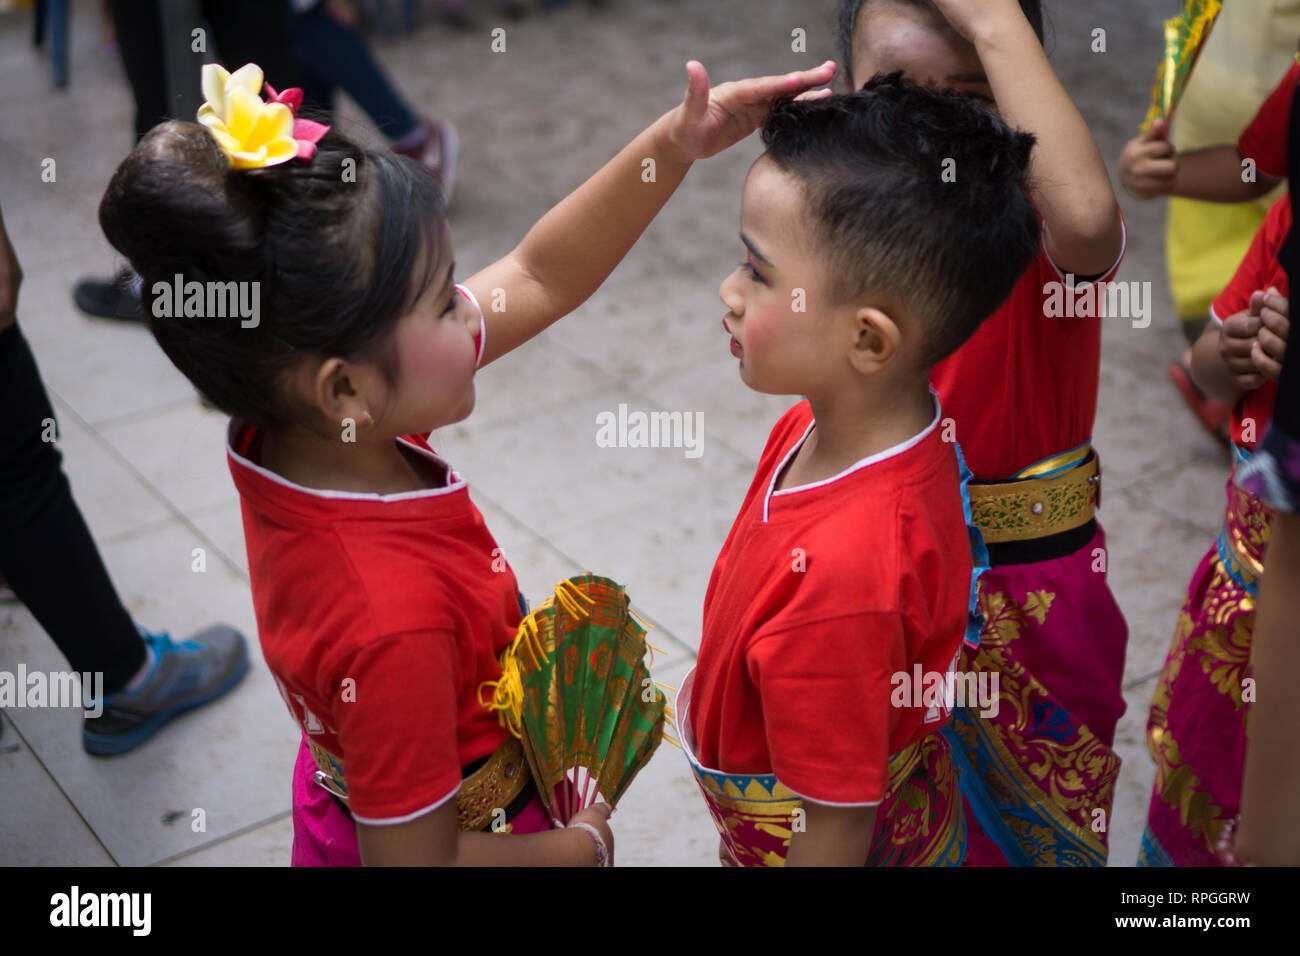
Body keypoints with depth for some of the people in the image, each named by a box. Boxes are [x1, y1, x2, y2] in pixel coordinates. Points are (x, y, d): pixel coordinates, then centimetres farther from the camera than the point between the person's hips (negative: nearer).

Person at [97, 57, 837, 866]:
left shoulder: (291, 433, -20)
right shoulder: (395, 621, -42)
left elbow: (538, 278, -12)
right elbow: (421, 859, -28)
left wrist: (673, 145, -19)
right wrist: (584, 843, -12)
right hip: (483, 833, -6)